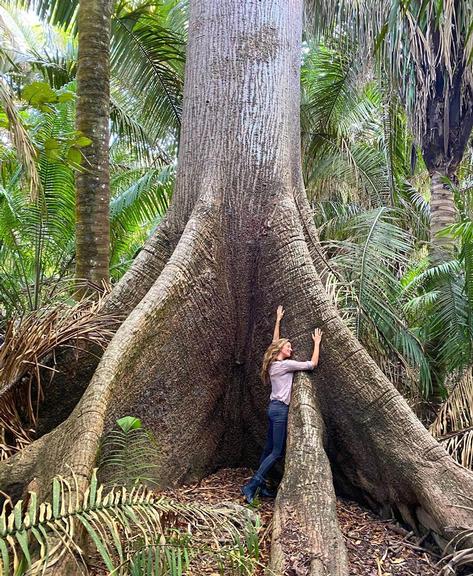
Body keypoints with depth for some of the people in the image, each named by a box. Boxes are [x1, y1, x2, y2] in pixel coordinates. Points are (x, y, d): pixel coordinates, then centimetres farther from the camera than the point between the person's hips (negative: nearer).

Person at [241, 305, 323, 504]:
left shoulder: (273, 363, 10)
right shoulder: (286, 364, -12)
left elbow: (275, 342, 25)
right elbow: (312, 364, -9)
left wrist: (278, 321, 29)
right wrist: (317, 342, 2)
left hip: (274, 407, 9)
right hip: (280, 409, -9)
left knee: (269, 448, 13)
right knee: (277, 452, -7)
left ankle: (259, 485, 17)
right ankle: (250, 486, -11)